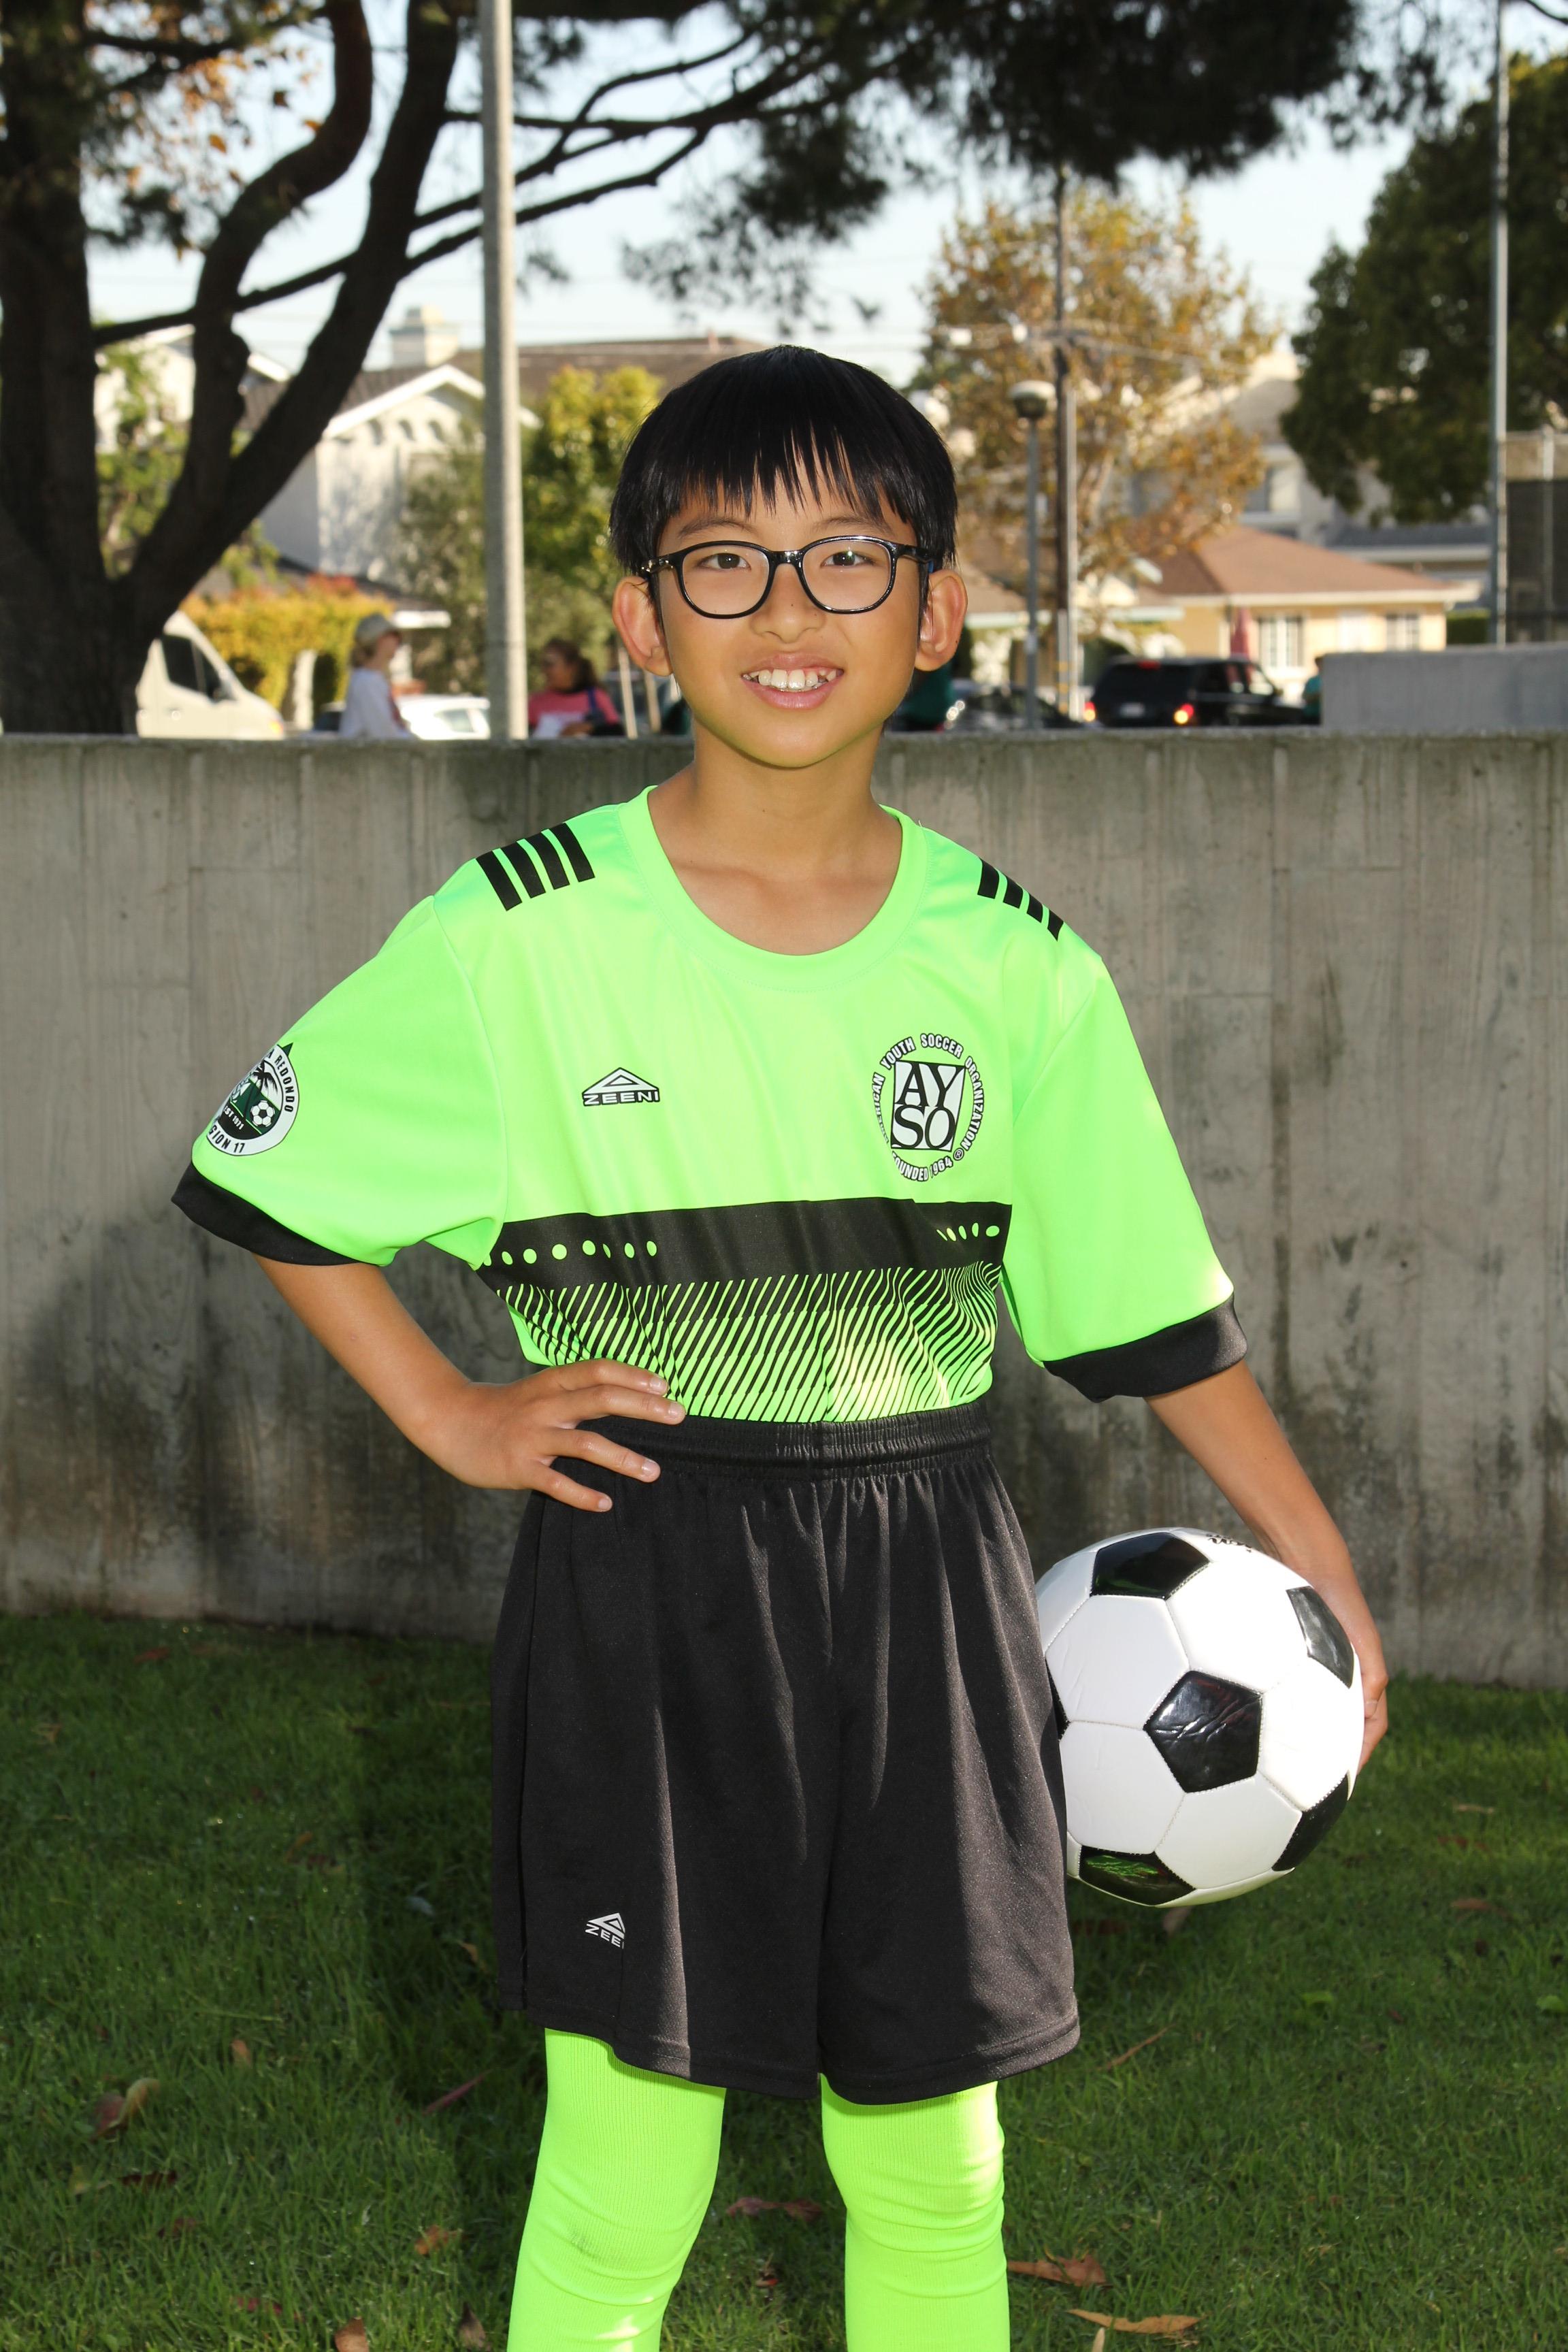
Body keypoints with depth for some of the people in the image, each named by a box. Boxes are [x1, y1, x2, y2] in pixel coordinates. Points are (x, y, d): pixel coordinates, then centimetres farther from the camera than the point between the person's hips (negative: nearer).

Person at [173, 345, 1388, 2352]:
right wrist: (448, 1416, -2)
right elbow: (257, 1172, 3)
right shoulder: (522, 939, -7)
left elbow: (1148, 1304, 8)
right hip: (640, 1594, -2)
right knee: (624, 2180, 1)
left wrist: (1314, 1561, 7)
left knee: (931, 2169, 11)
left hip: (924, 1587, 2)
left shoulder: (1017, 969, 0)